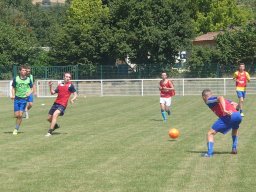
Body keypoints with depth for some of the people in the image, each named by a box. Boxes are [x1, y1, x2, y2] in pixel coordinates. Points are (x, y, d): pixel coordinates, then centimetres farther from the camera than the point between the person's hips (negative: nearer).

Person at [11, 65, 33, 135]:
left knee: (20, 115, -8)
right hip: (17, 98, 1)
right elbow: (13, 88, 9)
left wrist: (29, 92, -11)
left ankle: (16, 129, 4)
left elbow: (31, 89, 10)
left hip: (24, 99, -1)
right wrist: (13, 95, -6)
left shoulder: (28, 79, 0)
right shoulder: (16, 79, 0)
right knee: (16, 115, -2)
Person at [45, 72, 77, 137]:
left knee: (55, 114, -28)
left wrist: (72, 99, -24)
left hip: (62, 105, -6)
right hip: (56, 103, 6)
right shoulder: (60, 85, 12)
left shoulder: (70, 85, -2)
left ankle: (50, 132, -24)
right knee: (49, 118, 11)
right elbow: (53, 92, 14)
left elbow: (75, 94, -4)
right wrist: (50, 86, -2)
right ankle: (55, 125, 43)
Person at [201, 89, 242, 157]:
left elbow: (220, 98, -10)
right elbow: (235, 104, 31)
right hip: (238, 115, 7)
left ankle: (209, 153, -8)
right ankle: (234, 148, 35)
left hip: (227, 117, -7)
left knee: (210, 133, 3)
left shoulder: (209, 101, 11)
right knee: (235, 129, 41)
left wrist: (225, 110, -20)